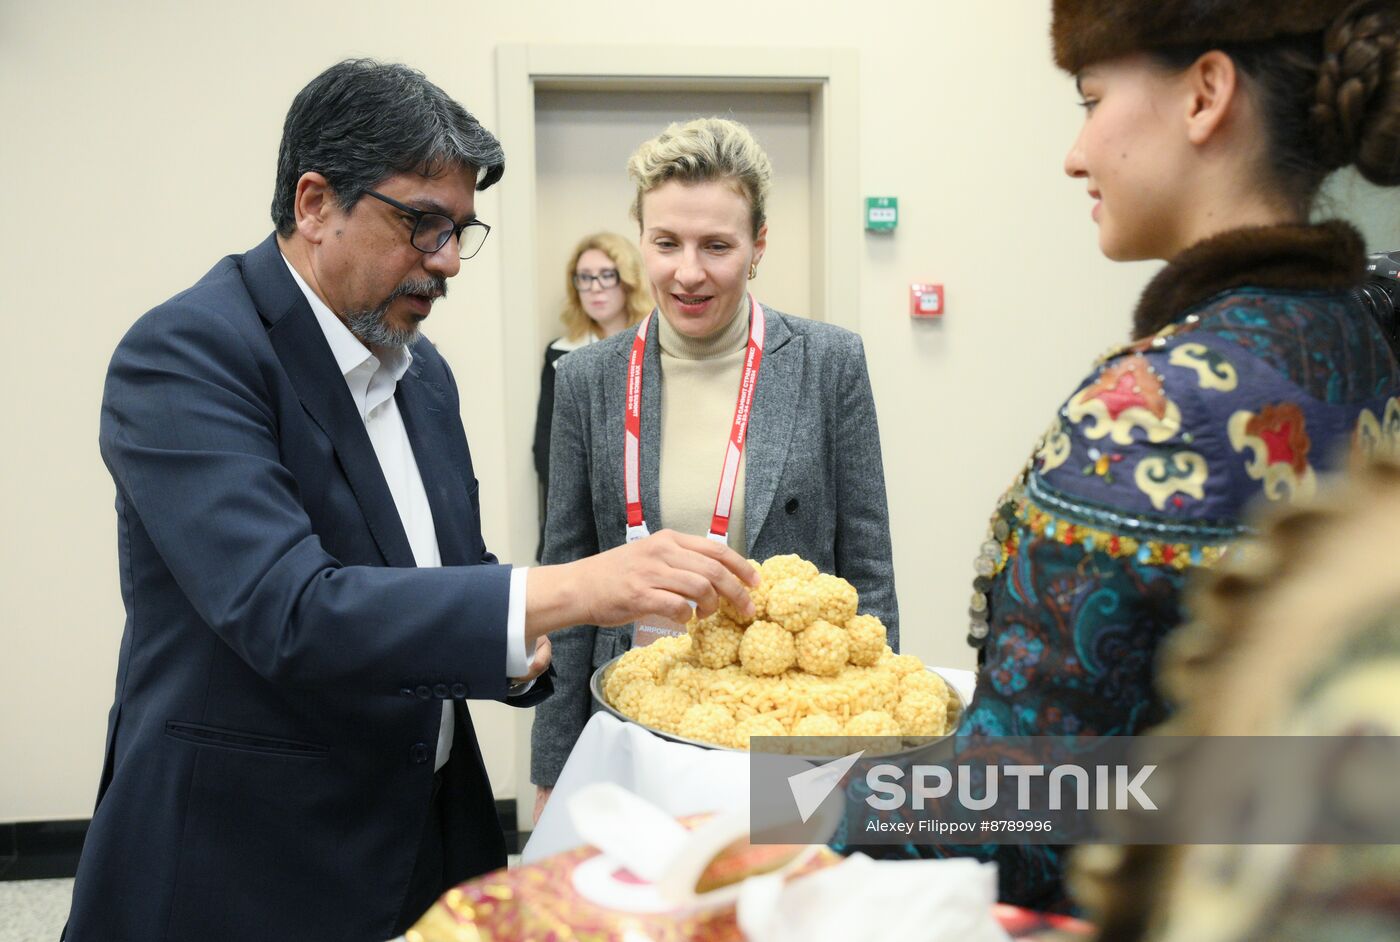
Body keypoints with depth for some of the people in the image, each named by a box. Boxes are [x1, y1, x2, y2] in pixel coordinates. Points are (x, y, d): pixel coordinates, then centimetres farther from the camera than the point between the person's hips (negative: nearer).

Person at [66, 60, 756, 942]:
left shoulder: (422, 369, 6)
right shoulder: (184, 354, -17)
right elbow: (288, 612, -29)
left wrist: (513, 640, -8)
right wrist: (569, 590, -35)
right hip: (245, 869, -6)